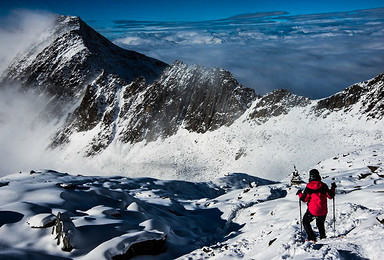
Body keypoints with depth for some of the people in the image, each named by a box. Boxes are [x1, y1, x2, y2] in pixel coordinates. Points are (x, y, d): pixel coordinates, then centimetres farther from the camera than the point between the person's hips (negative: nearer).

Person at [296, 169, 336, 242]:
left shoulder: (309, 187, -10)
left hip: (312, 211, -3)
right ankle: (323, 237, 22)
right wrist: (333, 188, 17)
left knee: (305, 222, 17)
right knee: (320, 224, 28)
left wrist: (300, 194, 11)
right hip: (323, 211, 4)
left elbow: (304, 199, -8)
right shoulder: (323, 186, -4)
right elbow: (330, 196, 2)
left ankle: (312, 238, 6)